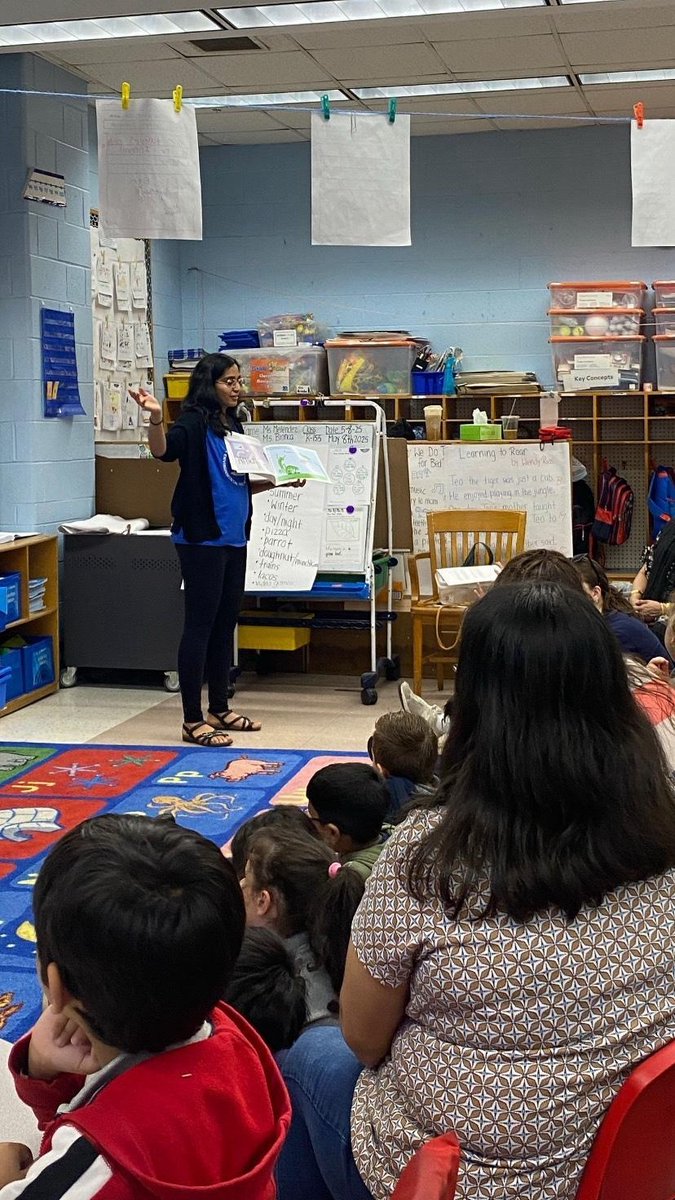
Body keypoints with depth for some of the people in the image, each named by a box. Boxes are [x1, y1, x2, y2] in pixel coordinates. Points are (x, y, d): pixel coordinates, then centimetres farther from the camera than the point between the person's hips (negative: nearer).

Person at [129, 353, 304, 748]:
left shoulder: (234, 425, 15)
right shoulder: (194, 422, -9)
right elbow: (164, 451, -28)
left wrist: (281, 481, 13)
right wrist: (156, 417, -46)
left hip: (234, 539, 8)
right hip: (202, 539, -8)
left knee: (225, 624, 14)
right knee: (200, 626, -5)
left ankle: (220, 710, 24)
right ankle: (192, 720, 0)